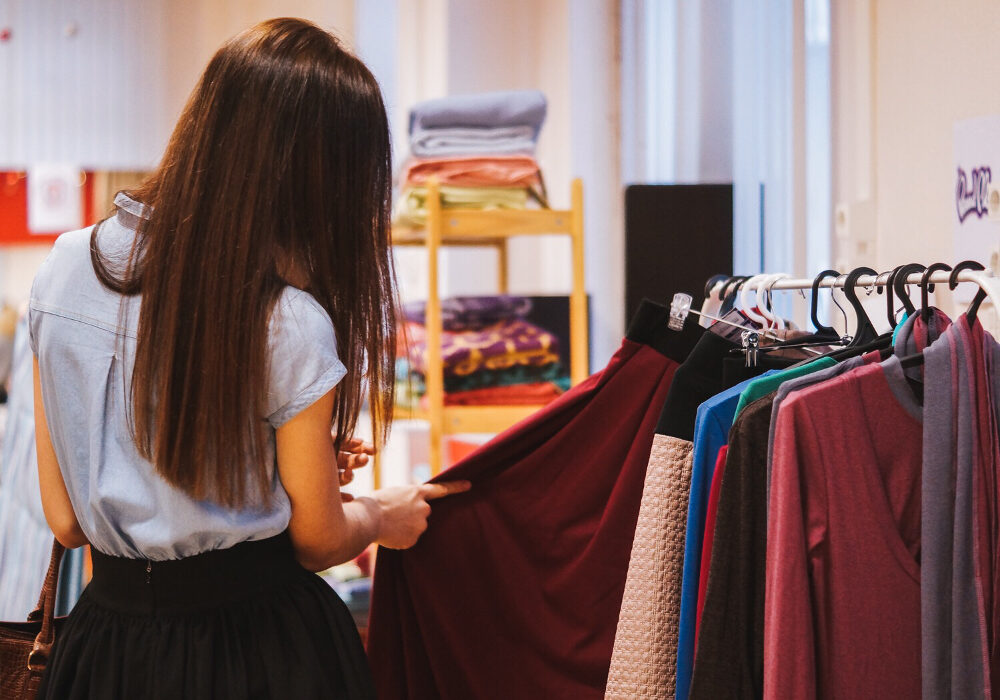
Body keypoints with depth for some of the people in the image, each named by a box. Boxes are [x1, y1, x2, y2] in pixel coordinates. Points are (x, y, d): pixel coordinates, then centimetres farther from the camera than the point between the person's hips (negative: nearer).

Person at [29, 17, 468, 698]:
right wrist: (382, 516, 16)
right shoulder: (292, 328, -21)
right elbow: (320, 541, -8)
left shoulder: (66, 267, -5)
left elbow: (66, 520, 1)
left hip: (105, 642, 4)